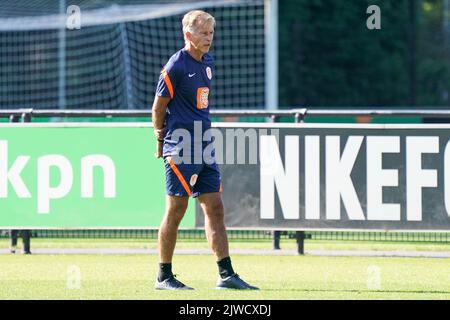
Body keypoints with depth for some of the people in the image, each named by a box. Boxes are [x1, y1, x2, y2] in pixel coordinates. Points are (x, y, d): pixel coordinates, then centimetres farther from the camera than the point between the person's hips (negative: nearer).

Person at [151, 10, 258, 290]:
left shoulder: (208, 62, 13)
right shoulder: (176, 66, -12)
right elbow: (158, 107, -6)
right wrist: (162, 142, 2)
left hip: (205, 147, 8)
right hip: (181, 149, -8)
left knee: (215, 208, 4)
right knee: (176, 209, -3)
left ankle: (226, 275, 5)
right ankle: (164, 276, 4)